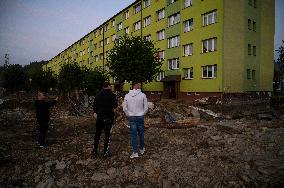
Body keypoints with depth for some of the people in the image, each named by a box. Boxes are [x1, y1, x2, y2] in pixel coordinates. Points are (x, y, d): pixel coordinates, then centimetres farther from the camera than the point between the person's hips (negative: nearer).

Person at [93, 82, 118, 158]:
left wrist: (95, 112, 22)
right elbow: (115, 106, -12)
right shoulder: (111, 95, -12)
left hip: (99, 117, 5)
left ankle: (95, 151, 26)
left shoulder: (98, 95, 3)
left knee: (97, 134, 16)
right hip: (108, 117, -5)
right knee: (107, 135, 3)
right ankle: (106, 153, 8)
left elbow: (94, 105, 7)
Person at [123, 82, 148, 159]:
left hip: (132, 117, 1)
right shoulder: (142, 95, -10)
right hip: (140, 117, -1)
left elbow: (125, 108, 0)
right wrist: (142, 114, 10)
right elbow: (146, 107, -5)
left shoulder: (127, 95, -4)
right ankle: (142, 149, 29)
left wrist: (128, 115, 12)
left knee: (133, 135, 5)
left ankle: (134, 152, 8)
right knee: (141, 133, 15)